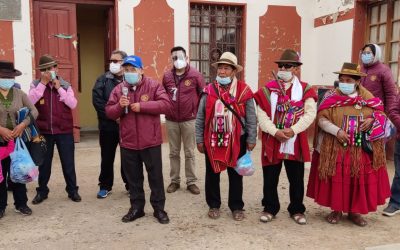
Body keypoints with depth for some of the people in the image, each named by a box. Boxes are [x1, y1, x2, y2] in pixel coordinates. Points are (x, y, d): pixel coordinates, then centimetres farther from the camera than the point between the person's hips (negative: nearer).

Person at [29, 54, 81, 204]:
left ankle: (72, 190, 21)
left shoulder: (65, 85, 1)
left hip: (64, 131, 0)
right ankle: (42, 191, 28)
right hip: (43, 131, 0)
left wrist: (59, 87, -14)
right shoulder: (36, 85, 0)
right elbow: (30, 101, -18)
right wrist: (43, 83, -19)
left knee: (68, 163, 7)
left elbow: (73, 104, -11)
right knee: (44, 163, 13)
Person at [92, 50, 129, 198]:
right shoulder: (103, 80, 4)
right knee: (107, 157, 11)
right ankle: (105, 186, 25)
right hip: (108, 126, 1)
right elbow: (97, 101, -6)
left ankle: (130, 184, 25)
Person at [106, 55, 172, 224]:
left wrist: (142, 106, -21)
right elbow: (109, 113, 4)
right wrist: (119, 106, -18)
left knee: (155, 176, 7)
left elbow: (166, 105, -16)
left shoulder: (153, 86, -5)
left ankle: (159, 208, 20)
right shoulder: (119, 89, 5)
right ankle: (136, 207, 29)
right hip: (128, 142, 3)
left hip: (150, 141, -3)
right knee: (133, 178, 14)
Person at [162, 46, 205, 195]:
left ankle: (191, 182, 15)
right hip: (171, 120, 3)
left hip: (189, 120, -3)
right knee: (174, 153, 10)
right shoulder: (167, 76, 5)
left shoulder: (195, 75, -4)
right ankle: (174, 181, 22)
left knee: (189, 153, 5)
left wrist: (197, 111, 0)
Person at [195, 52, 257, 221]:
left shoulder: (244, 91, -5)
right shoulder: (209, 90, 0)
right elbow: (200, 118, 3)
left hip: (237, 140, -1)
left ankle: (236, 207, 26)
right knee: (212, 173, 12)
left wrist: (251, 139, -4)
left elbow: (251, 118, -2)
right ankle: (213, 205, 30)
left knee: (236, 175, 10)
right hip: (212, 140, 2)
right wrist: (199, 140, 2)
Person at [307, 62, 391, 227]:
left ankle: (354, 212, 22)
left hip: (361, 151, 2)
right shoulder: (331, 97, -2)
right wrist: (337, 131, -21)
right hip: (335, 149, -2)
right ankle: (336, 210, 19)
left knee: (359, 180, 6)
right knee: (336, 179, 2)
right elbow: (321, 119, -8)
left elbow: (380, 115, 12)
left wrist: (372, 120, -11)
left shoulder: (368, 98, 4)